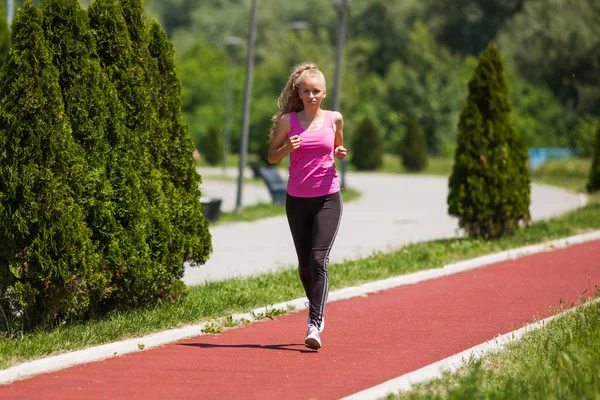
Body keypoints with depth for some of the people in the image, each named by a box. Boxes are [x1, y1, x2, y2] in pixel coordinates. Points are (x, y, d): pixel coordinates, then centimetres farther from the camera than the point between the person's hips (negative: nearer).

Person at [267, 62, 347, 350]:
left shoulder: (334, 119, 3)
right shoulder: (288, 121, 1)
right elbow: (272, 157, 7)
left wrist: (340, 154, -4)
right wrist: (287, 148, -15)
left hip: (328, 199, -2)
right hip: (297, 199, 2)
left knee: (319, 261, -15)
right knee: (304, 264, 11)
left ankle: (314, 326, -21)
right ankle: (316, 310, 35)